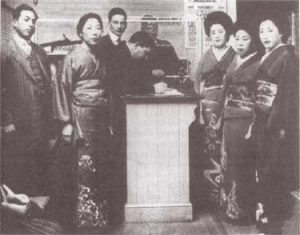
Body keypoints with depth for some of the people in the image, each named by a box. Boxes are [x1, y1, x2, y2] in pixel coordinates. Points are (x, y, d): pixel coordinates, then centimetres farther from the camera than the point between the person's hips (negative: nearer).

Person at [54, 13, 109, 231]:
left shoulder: (100, 58, 15)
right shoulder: (73, 57, -3)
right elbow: (64, 89, -5)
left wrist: (109, 120, 15)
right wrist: (66, 122, -10)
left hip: (101, 116, 6)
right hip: (83, 115, -6)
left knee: (99, 167, 10)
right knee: (86, 169, -4)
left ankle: (100, 215, 20)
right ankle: (87, 217, 6)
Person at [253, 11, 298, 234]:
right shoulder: (266, 56, 13)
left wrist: (281, 125, -19)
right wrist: (256, 120, 9)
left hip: (277, 122, -7)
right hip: (263, 120, 8)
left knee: (274, 170, 0)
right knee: (263, 167, 13)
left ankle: (271, 216, 11)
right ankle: (265, 211, 25)